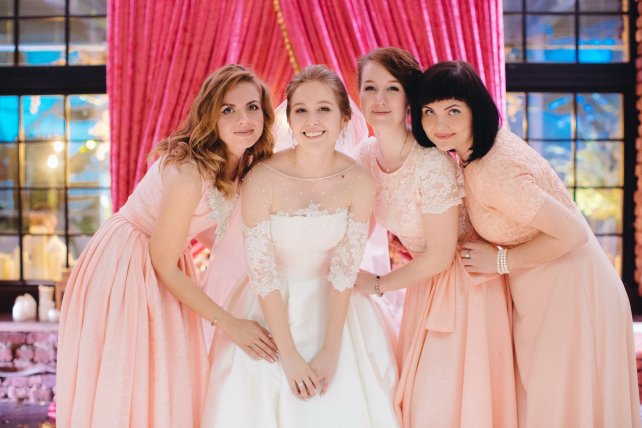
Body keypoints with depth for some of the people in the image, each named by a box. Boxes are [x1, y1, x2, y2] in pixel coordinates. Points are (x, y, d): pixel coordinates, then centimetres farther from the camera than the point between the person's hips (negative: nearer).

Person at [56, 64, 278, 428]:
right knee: (126, 385, 2)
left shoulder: (246, 166, -5)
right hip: (126, 264, -8)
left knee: (173, 386, 15)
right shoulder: (189, 172, -30)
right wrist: (229, 323, -19)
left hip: (163, 268, 8)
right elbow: (165, 266, -22)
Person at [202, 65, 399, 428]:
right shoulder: (262, 180, -21)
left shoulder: (359, 183, -15)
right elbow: (263, 273, -16)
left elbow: (344, 271, -11)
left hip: (334, 307, 2)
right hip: (274, 308, -1)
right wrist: (290, 355, -15)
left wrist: (331, 350, -14)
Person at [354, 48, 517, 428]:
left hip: (464, 276, -7)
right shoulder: (367, 154, -7)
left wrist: (378, 285, -9)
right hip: (425, 277, 7)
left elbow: (440, 257, -20)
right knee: (415, 391, 16)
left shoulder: (432, 164, -28)